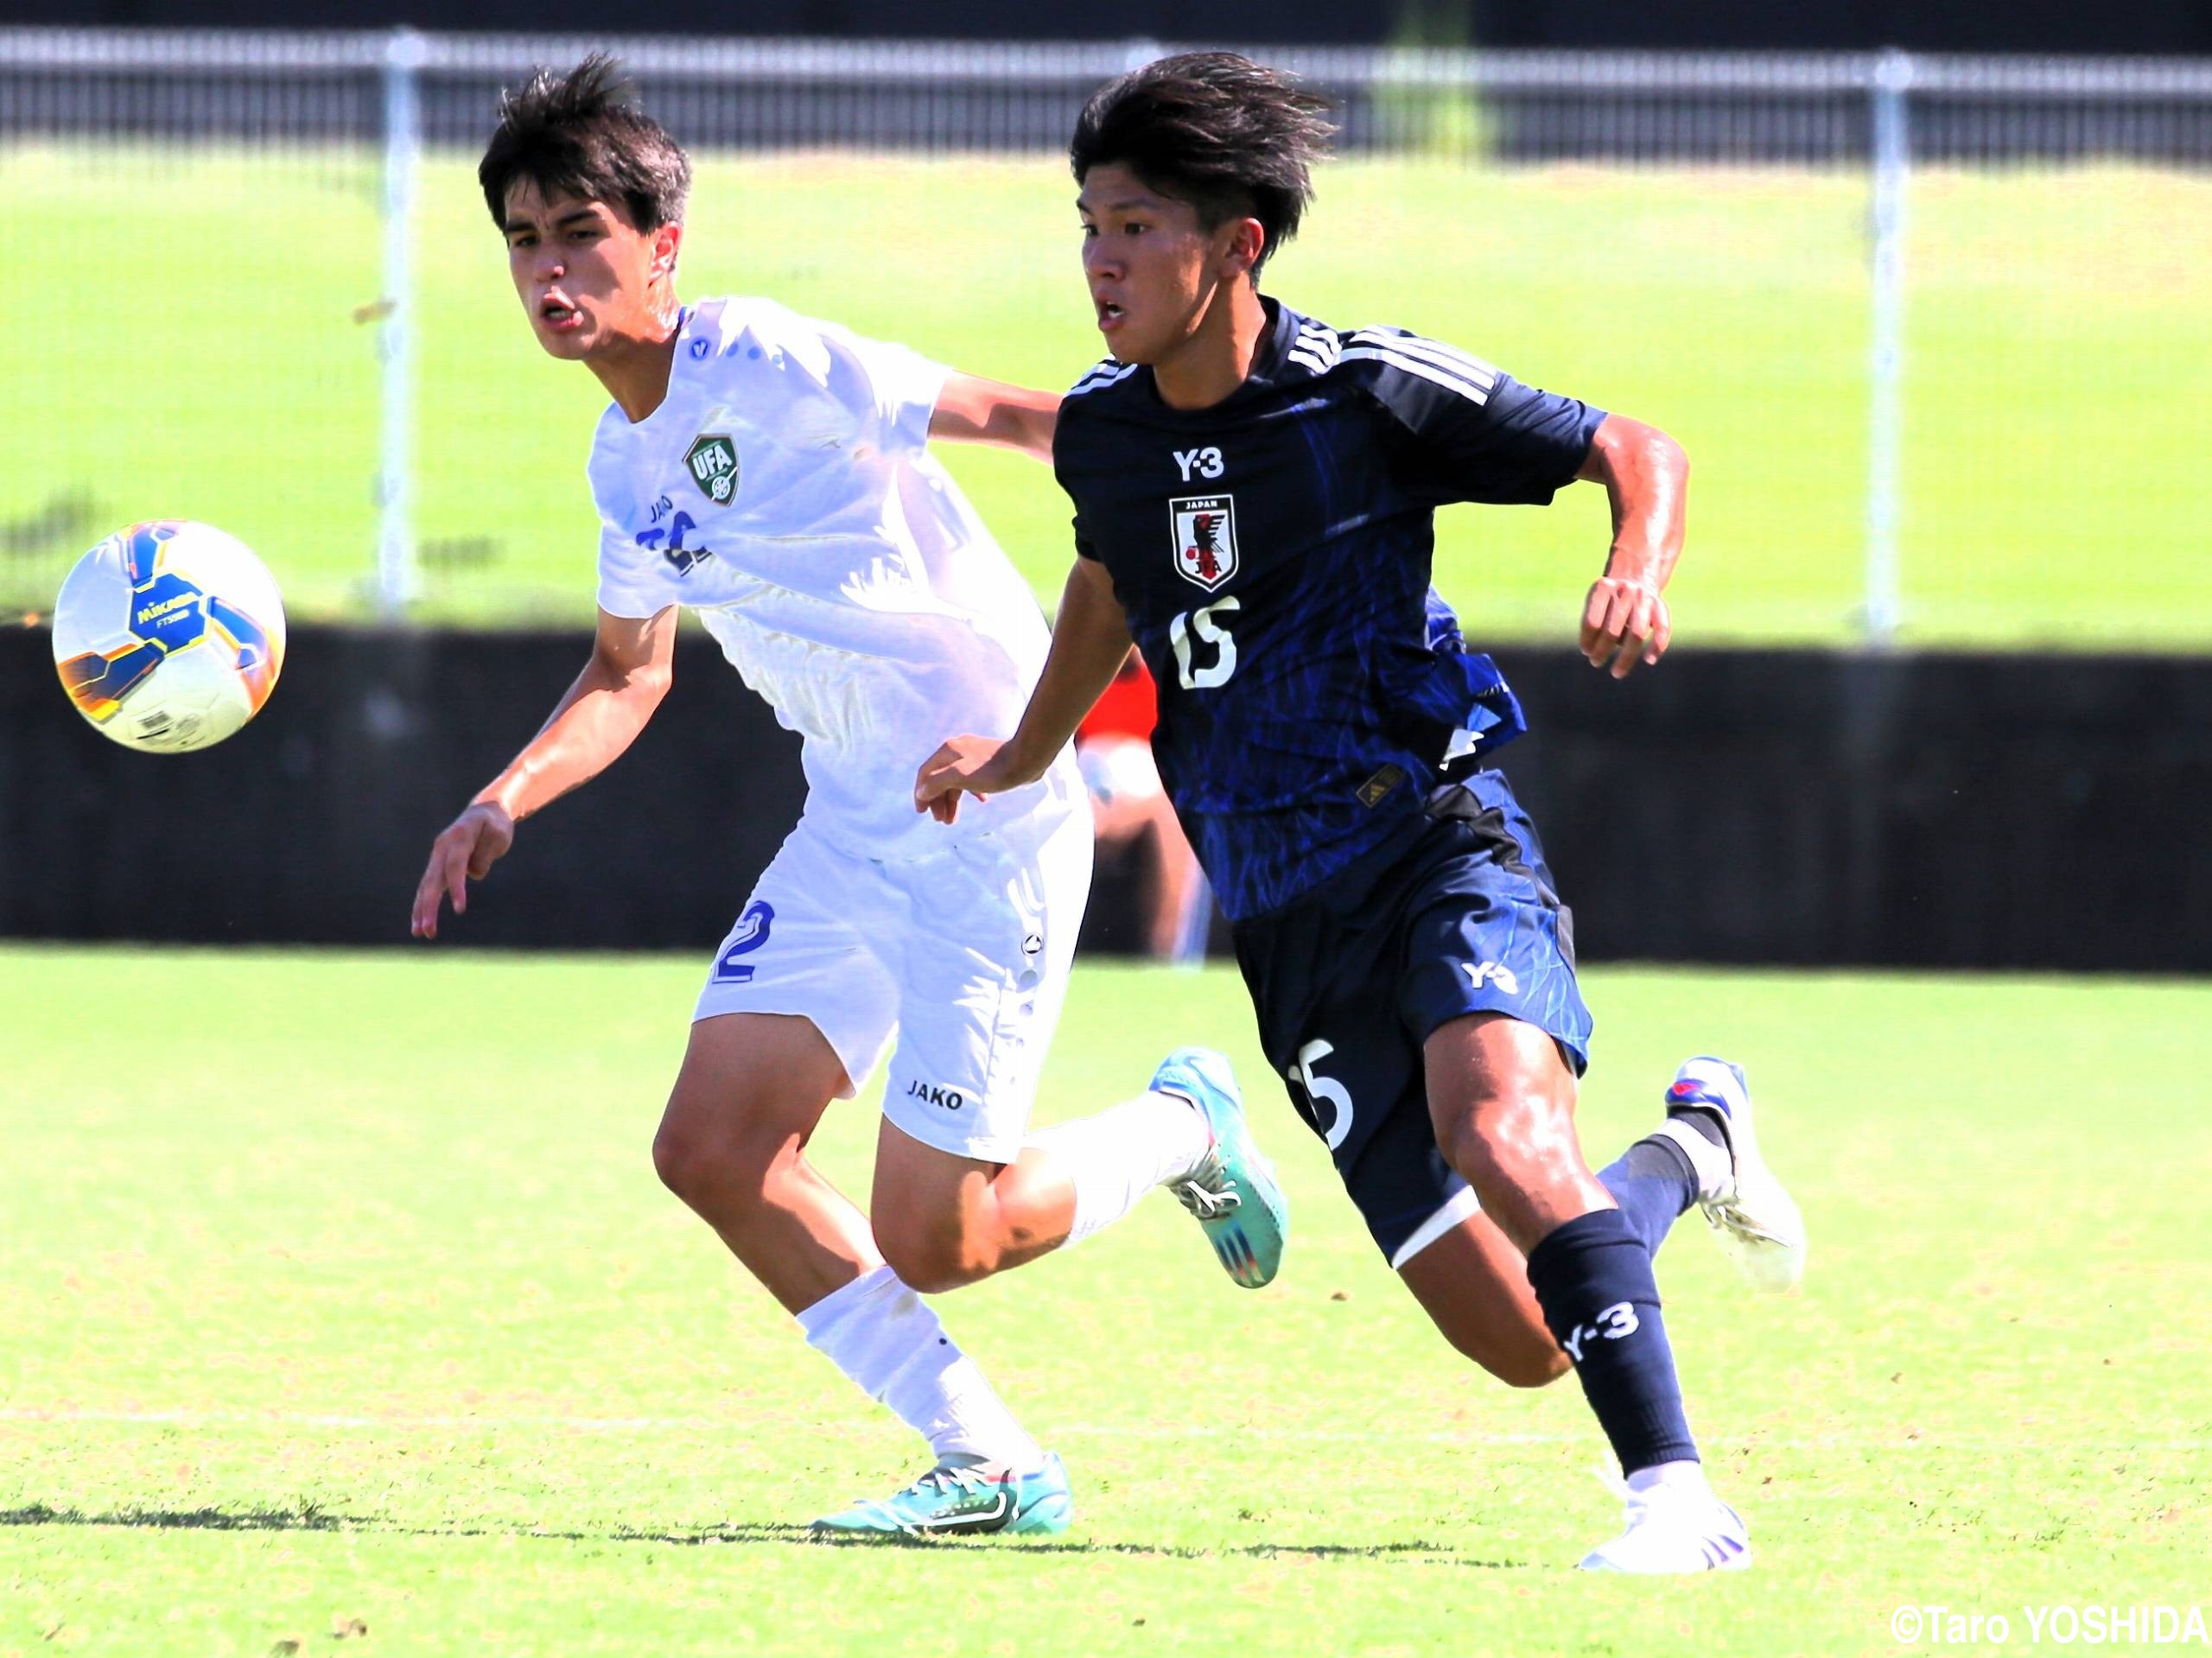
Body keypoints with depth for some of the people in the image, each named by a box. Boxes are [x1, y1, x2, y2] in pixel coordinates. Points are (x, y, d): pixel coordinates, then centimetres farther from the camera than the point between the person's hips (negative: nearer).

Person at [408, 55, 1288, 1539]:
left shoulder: (771, 370, -16)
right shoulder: (623, 458, 10)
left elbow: (1001, 414, -16)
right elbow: (630, 672, 24)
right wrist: (502, 804, 10)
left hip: (995, 818, -8)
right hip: (853, 826, 8)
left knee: (928, 1241, -8)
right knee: (713, 1150, -3)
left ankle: (1182, 1129, 23)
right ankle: (989, 1469, 8)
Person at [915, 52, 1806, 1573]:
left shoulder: (1370, 391, -10)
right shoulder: (1101, 430, 6)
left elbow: (1636, 452, -2)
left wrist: (1638, 572, -21)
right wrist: (1025, 753, 37)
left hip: (1441, 841, -5)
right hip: (1288, 926, 5)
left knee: (1498, 1132, -35)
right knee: (1517, 1339, -2)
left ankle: (1673, 1489, -34)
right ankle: (1690, 1152, 29)